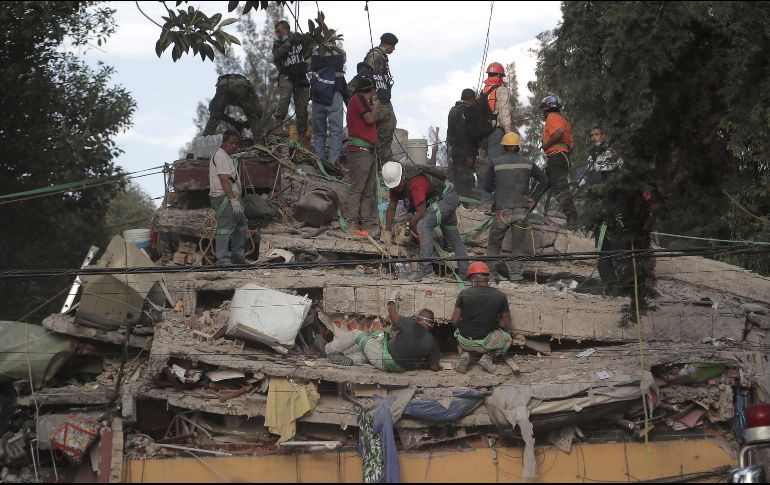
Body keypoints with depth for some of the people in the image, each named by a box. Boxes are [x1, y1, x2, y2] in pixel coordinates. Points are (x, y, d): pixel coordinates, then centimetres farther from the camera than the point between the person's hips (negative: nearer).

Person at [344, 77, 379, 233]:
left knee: (370, 189, 9)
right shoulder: (358, 99, -6)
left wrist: (373, 107, 23)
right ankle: (353, 220, -15)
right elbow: (370, 119, -13)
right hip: (359, 149, -10)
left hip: (368, 151, 10)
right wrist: (375, 107, 4)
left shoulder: (362, 101, 24)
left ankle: (367, 220, 10)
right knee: (357, 187, -13)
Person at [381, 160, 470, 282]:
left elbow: (421, 212, -30)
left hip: (446, 198, -10)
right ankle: (465, 271, 27)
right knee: (453, 236, 17)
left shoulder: (416, 182, -32)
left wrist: (411, 225, -13)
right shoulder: (395, 182, -5)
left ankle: (426, 267, -27)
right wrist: (387, 230, -3)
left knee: (423, 225, -25)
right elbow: (392, 207, 3)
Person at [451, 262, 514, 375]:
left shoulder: (464, 293, -7)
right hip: (483, 343, -1)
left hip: (464, 342, 1)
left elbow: (455, 321, -3)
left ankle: (464, 354, 6)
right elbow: (506, 324, 2)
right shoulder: (500, 296, -6)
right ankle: (487, 357, 3)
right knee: (508, 339, 28)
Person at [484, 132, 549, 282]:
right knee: (518, 246, 10)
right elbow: (544, 181, 8)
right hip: (521, 211, 1)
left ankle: (492, 273, 4)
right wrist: (534, 199, 13)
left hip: (502, 211, -1)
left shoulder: (495, 163, -2)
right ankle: (515, 273, 2)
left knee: (494, 244, 12)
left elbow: (487, 187, 2)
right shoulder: (527, 163, 4)